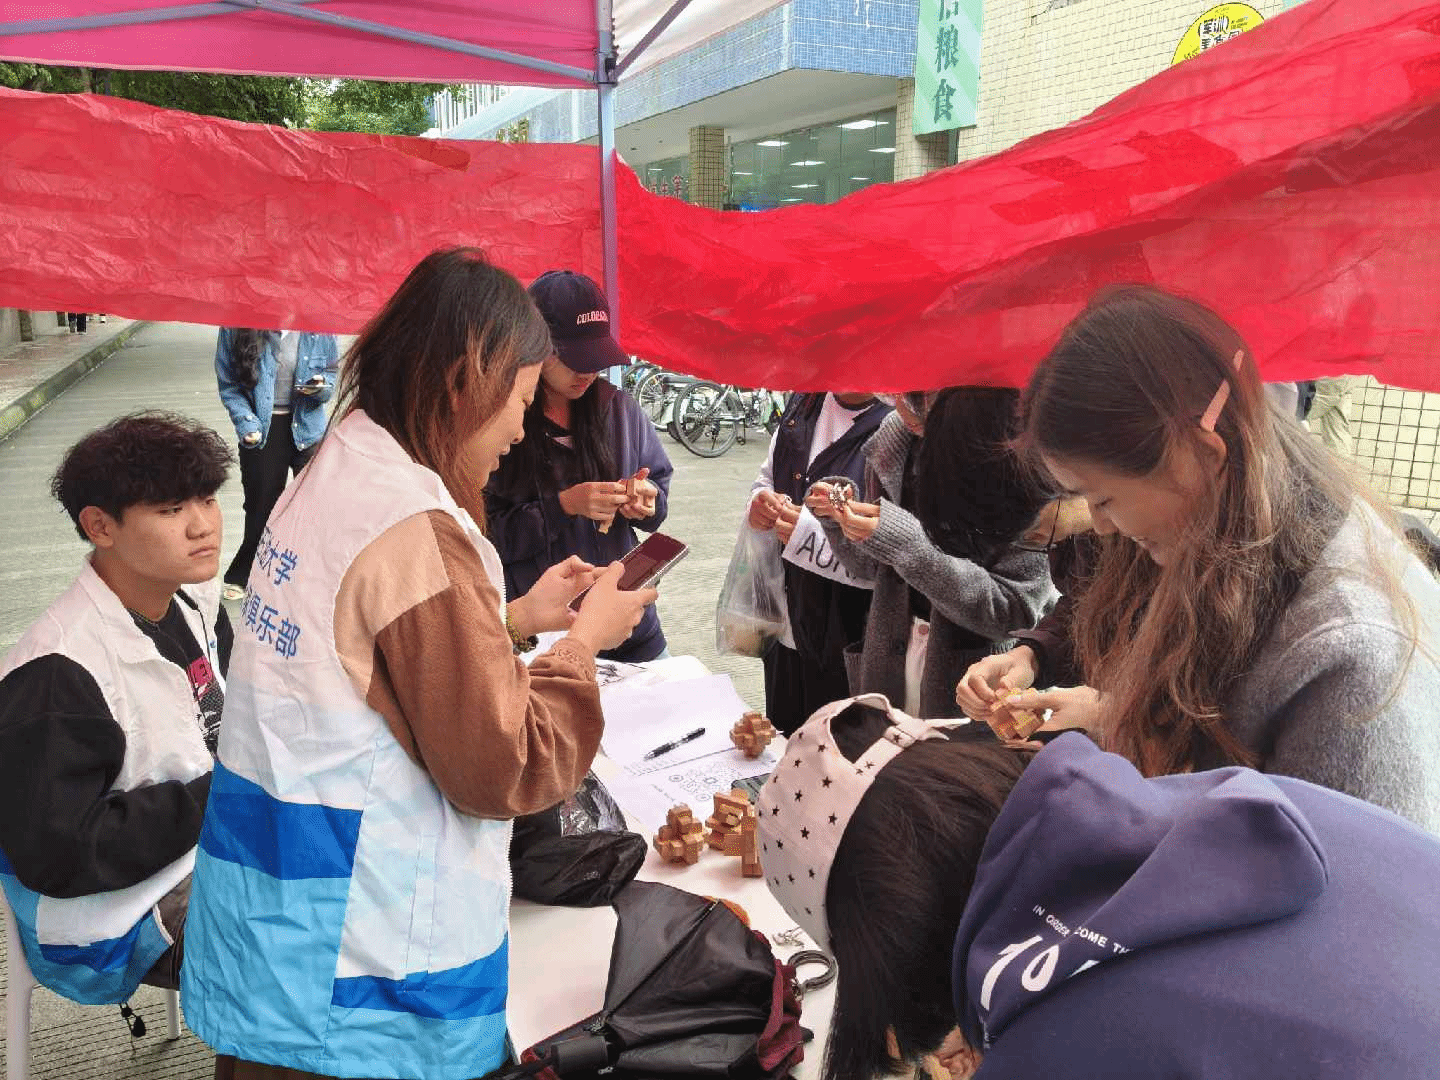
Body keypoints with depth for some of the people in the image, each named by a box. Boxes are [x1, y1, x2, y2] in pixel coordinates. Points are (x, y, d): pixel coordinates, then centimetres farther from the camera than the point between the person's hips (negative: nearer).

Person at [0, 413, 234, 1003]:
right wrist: (215, 797, -21)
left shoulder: (195, 601, -1)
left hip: (213, 843, 8)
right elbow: (58, 854, -24)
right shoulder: (58, 672, -25)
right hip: (116, 910, -8)